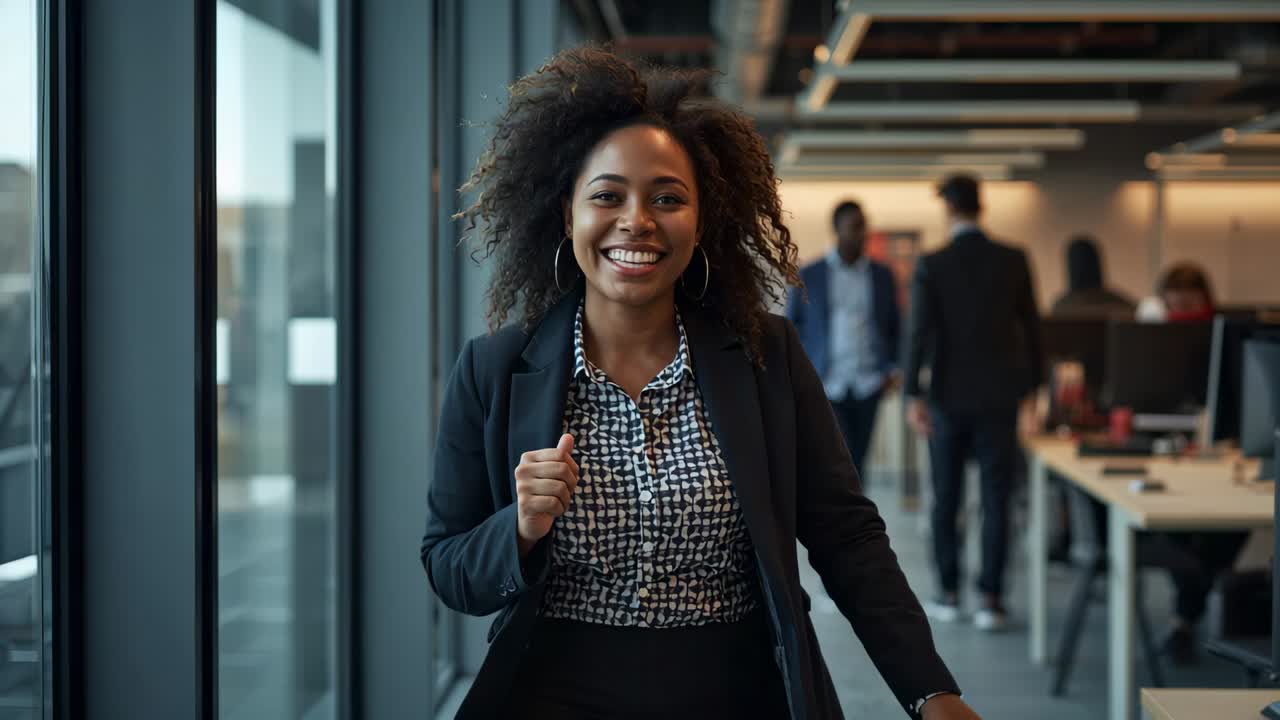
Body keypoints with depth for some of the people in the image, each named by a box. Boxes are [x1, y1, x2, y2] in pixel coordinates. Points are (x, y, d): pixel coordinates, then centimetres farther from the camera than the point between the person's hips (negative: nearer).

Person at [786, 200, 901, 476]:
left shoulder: (882, 275, 10)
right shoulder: (809, 276, 3)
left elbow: (894, 327, 15)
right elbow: (790, 327, 8)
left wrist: (893, 368, 1)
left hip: (867, 387, 3)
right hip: (826, 387, -2)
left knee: (857, 463, 5)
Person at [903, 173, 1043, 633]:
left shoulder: (931, 266, -6)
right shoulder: (1014, 261, -1)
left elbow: (920, 332, -12)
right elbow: (1031, 327, 4)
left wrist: (912, 396, -14)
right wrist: (1033, 384, 15)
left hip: (949, 396, -1)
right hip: (999, 396, 1)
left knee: (946, 499, 12)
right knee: (995, 501, 2)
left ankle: (948, 594, 16)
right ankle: (990, 599, -3)